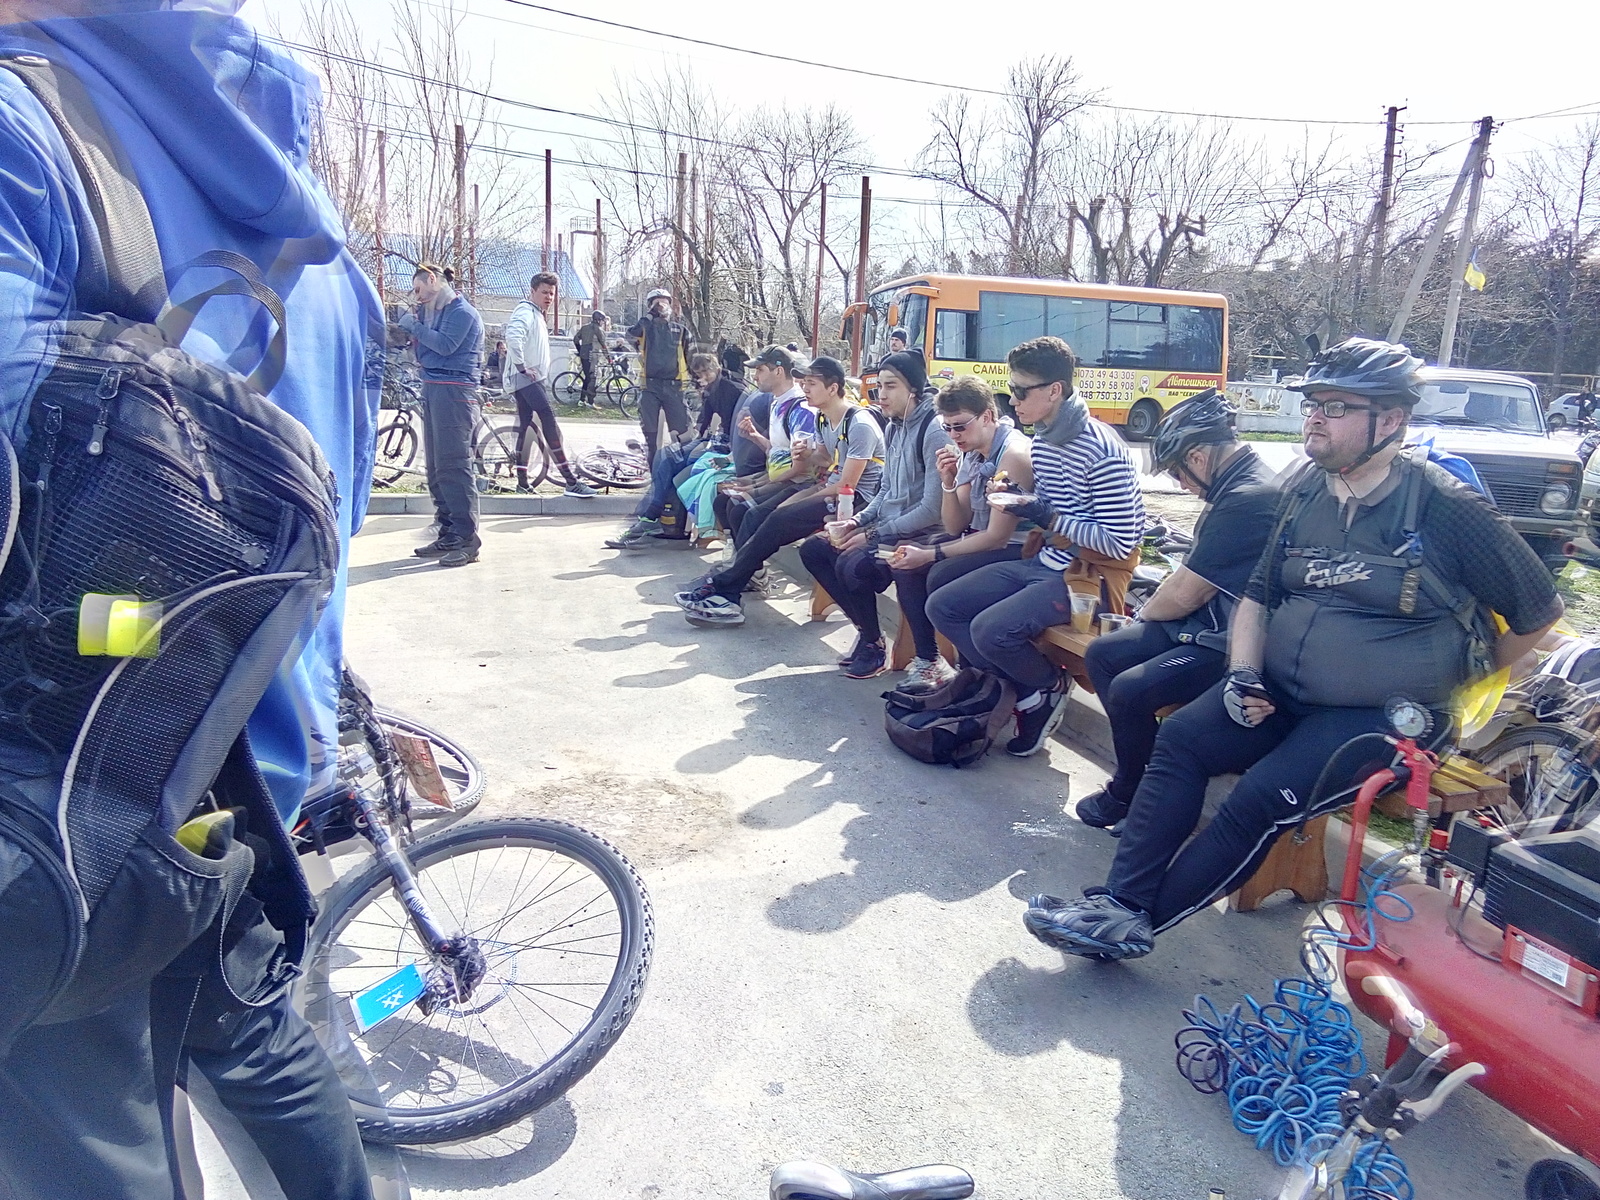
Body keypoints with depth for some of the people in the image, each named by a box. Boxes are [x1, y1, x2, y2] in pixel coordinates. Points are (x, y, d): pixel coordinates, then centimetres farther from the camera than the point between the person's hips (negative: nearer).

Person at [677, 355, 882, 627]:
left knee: (780, 520, -24)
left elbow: (846, 486, -20)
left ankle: (723, 586, -15)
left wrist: (799, 501, -12)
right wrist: (806, 456, -5)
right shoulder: (822, 417, 7)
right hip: (830, 485, 9)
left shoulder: (859, 425, -20)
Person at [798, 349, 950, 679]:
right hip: (887, 526, 10)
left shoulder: (934, 431, -17)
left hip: (919, 535, -9)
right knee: (813, 550, 2)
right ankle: (865, 628, 8)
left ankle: (874, 644, -5)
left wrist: (872, 535, -19)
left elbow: (932, 510, -22)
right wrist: (856, 521, 1)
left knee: (852, 564, -30)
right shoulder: (894, 427, 10)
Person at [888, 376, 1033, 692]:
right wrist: (947, 482, -11)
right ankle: (927, 659, 3)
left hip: (1016, 550, -9)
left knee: (941, 577, -27)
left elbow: (997, 537, -23)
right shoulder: (971, 454, 5)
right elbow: (956, 528, 6)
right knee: (905, 563, -1)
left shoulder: (1013, 453, -22)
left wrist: (930, 555, -19)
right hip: (982, 540, 9)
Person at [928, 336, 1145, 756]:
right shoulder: (1041, 443, 8)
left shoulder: (1101, 449, -19)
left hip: (1089, 575, -9)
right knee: (942, 606, 0)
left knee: (991, 630, -29)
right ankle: (1021, 688, 5)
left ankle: (1050, 686, 2)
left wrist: (1046, 516, -21)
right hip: (1045, 562, 9)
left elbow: (1121, 544, -21)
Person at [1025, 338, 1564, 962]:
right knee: (1180, 737, -19)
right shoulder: (1304, 490, 7)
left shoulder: (1445, 507, -9)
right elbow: (1258, 592, 14)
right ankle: (1120, 899, -20)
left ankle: (1135, 922, -17)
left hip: (1378, 716, -5)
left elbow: (1538, 610, 2)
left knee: (1265, 797, -26)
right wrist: (1243, 675, -2)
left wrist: (1459, 688, 6)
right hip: (1278, 692, 5)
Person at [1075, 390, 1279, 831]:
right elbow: (1189, 576, 16)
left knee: (1129, 691, -23)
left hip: (1229, 646, -11)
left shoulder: (1246, 500, -24)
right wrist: (1155, 606, 3)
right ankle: (1135, 775, 14)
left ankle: (1129, 793, 5)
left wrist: (1147, 613, 2)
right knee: (1101, 655, 6)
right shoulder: (1240, 484, 8)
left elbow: (1184, 595, -17)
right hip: (1204, 624, 11)